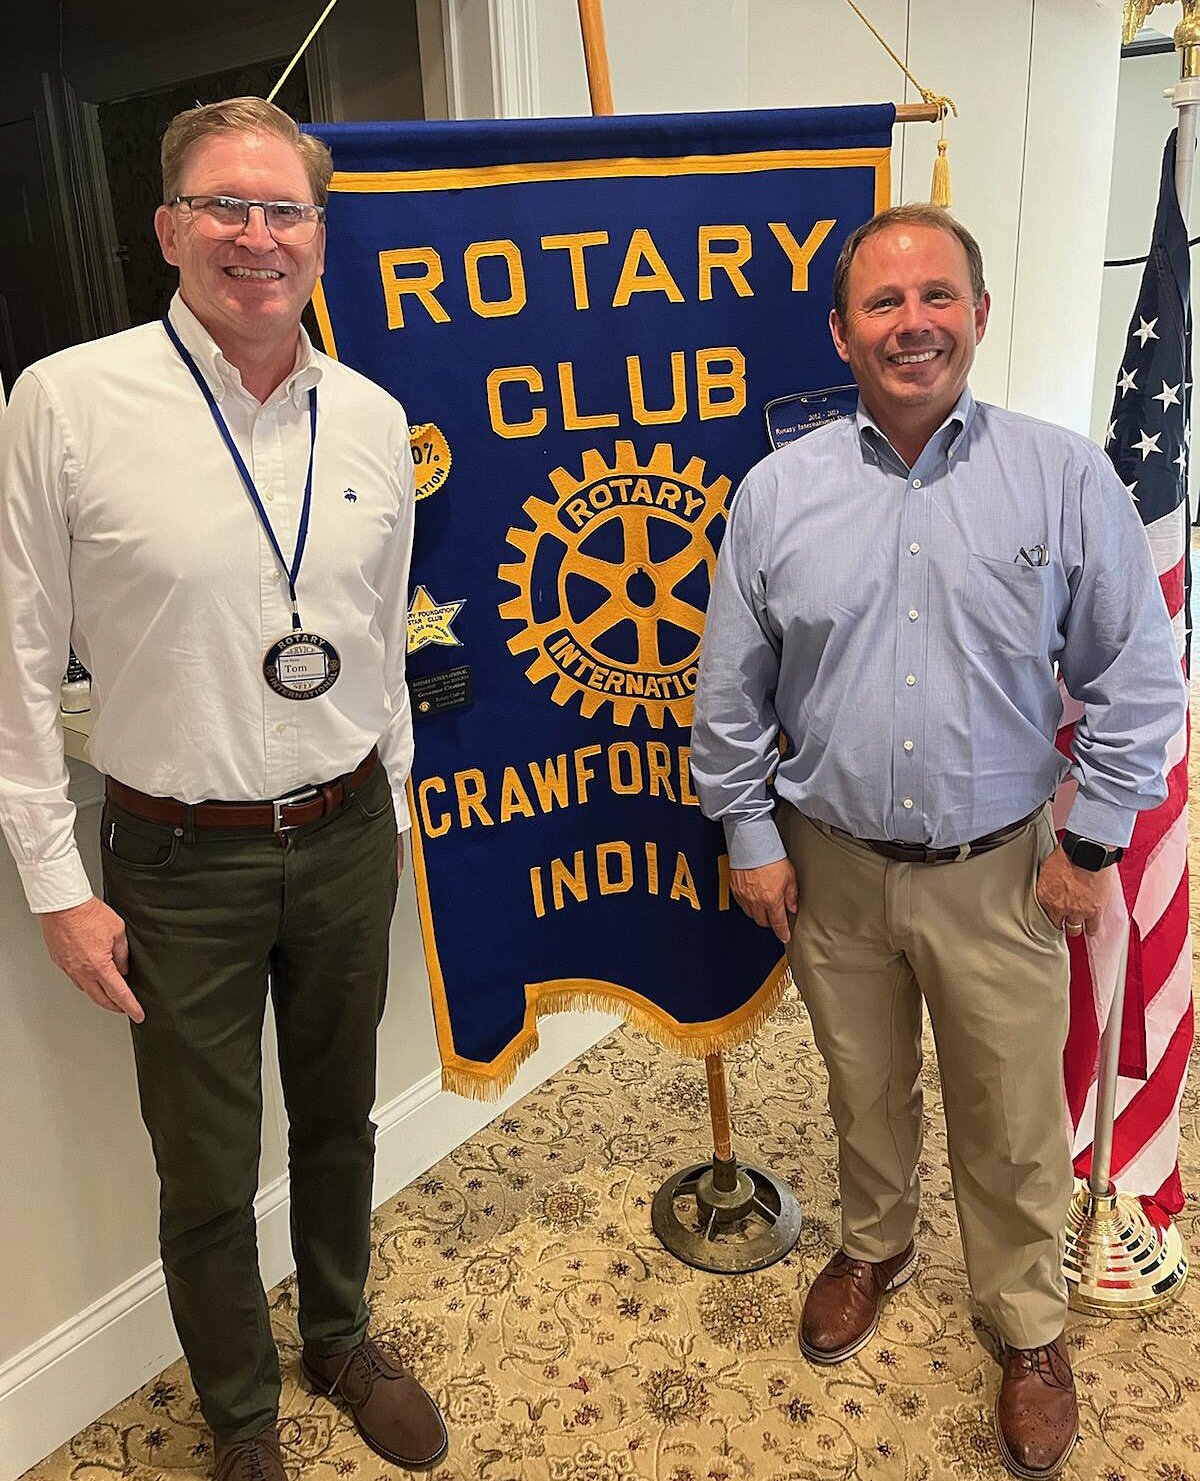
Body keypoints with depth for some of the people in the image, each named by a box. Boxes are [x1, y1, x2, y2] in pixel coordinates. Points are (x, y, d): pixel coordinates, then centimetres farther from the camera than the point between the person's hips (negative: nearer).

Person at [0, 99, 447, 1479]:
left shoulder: (373, 417, 1)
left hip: (345, 836, 4)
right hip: (179, 859, -3)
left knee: (338, 1120, 22)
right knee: (206, 1174, 13)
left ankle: (340, 1339, 49)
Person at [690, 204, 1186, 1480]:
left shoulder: (1065, 479, -7)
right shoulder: (777, 492, -3)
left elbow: (1135, 677, -2)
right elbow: (730, 690, 2)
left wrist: (1092, 840, -4)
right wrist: (750, 835, 2)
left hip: (1000, 872, -1)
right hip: (831, 868, 1)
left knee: (1014, 1125, 14)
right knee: (864, 1090, 21)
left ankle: (1029, 1328, 41)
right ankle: (874, 1246, 51)